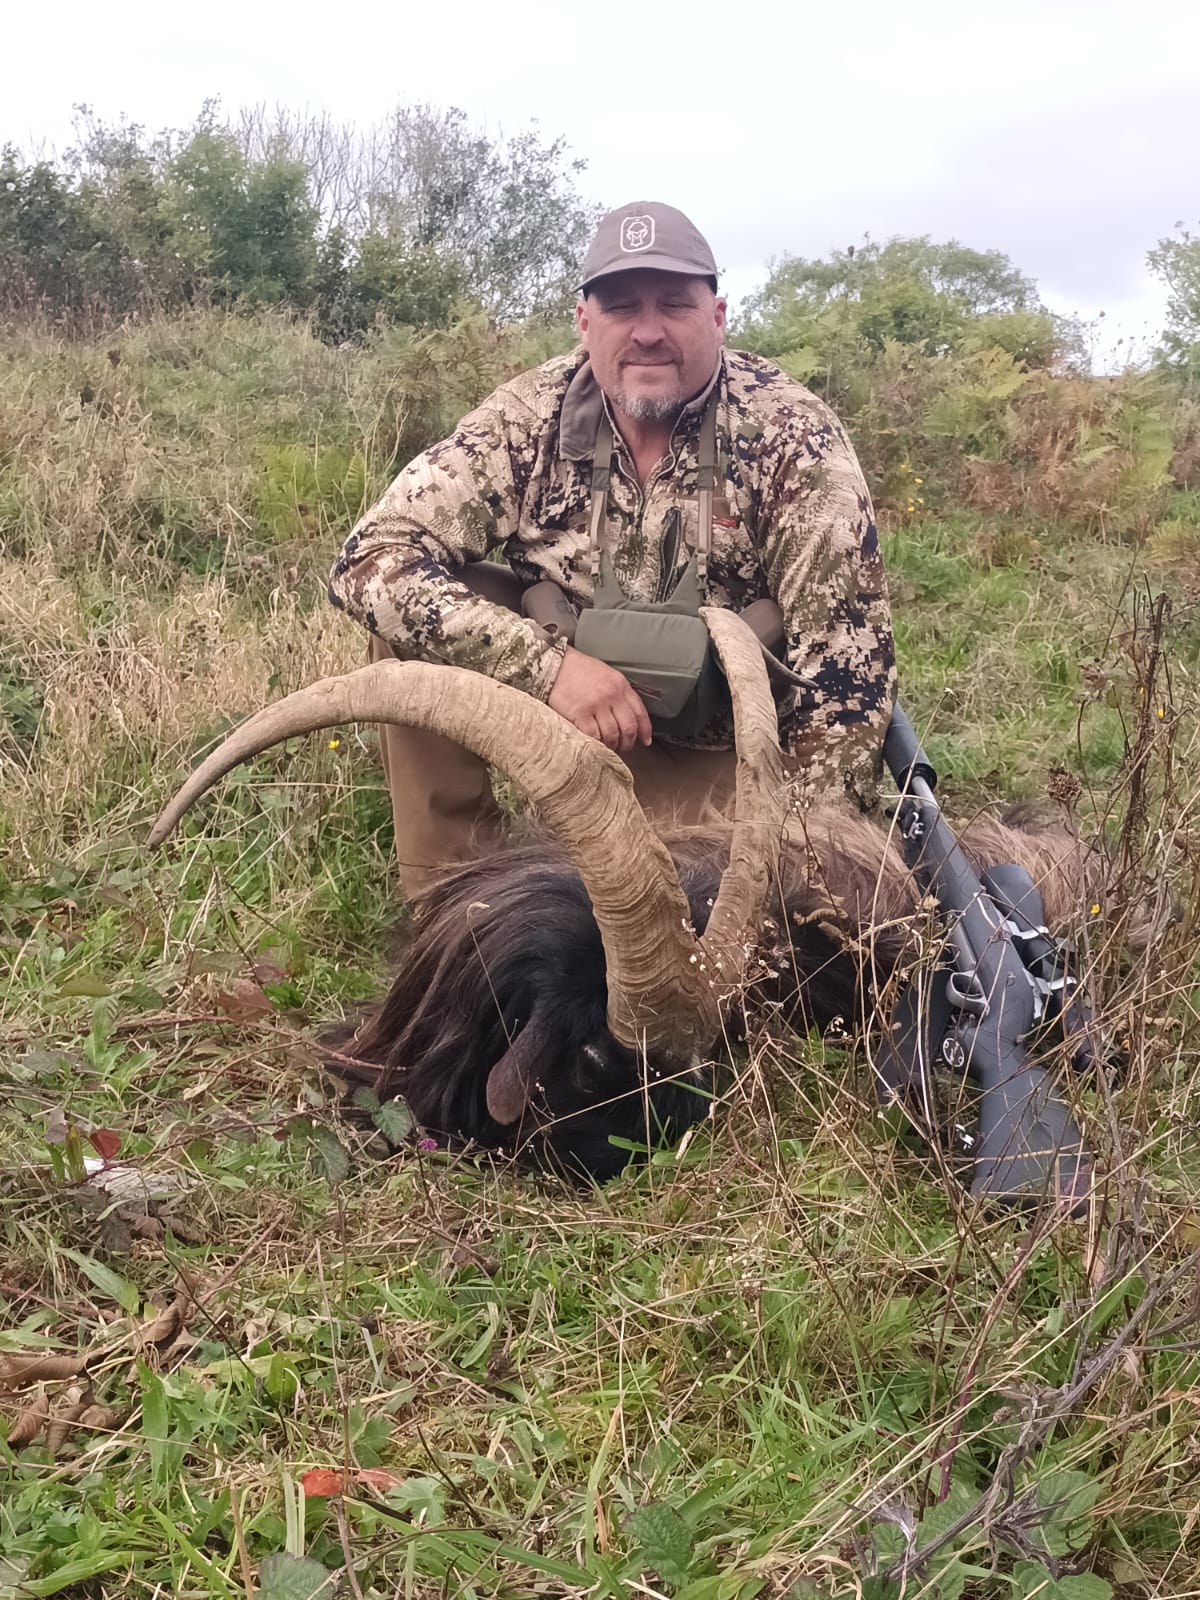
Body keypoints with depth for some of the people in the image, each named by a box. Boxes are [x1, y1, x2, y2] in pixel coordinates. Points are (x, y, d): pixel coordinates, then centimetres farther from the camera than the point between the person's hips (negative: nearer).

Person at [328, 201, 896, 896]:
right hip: (552, 700, 2)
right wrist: (549, 662, -33)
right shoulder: (530, 416, -12)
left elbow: (845, 648, -18)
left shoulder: (792, 435, -17)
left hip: (714, 758, -1)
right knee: (412, 622, -20)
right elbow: (372, 558, -20)